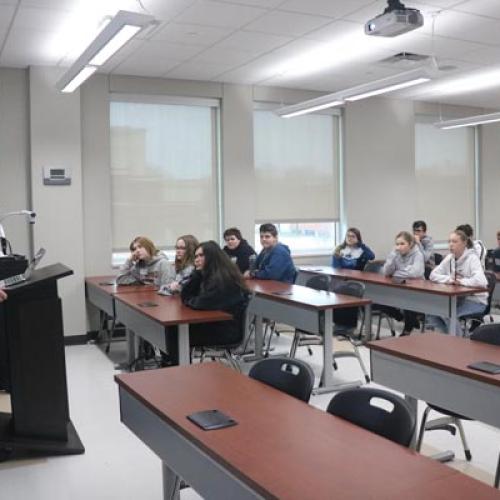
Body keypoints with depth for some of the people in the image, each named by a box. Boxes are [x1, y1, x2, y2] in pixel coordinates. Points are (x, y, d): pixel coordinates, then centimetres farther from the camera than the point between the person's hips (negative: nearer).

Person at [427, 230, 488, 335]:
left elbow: (481, 281, -32)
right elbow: (433, 275, 2)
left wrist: (461, 281, -21)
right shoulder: (449, 258, 4)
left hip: (475, 300, -6)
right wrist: (449, 279, -15)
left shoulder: (472, 258, -16)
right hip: (457, 298, 6)